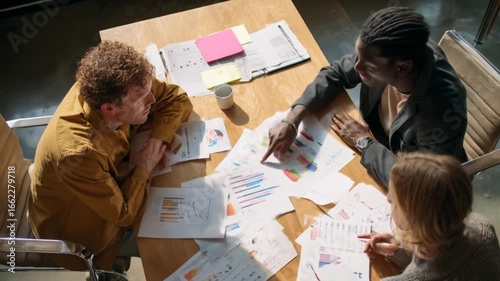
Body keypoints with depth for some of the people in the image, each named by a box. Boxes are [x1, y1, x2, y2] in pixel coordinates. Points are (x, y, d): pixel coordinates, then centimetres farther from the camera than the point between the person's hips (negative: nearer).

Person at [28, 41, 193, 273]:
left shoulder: (104, 87, -25)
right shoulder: (79, 152, -42)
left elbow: (177, 99, -10)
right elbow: (124, 214, -29)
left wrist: (158, 140, -24)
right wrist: (145, 166, -20)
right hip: (85, 231, -5)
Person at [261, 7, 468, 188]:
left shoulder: (442, 110, -40)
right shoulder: (386, 53, -24)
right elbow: (335, 73, -9)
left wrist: (363, 142, -27)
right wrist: (292, 120, -21)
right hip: (378, 143, 5)